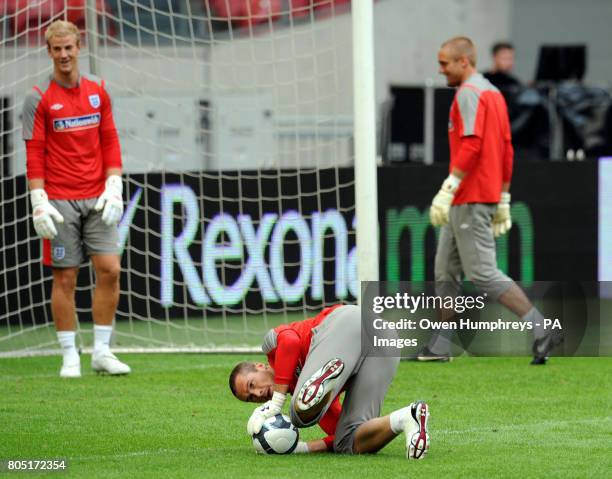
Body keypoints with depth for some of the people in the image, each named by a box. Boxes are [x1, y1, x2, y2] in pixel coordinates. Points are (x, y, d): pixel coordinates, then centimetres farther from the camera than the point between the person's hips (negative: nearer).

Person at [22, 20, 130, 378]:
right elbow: (34, 154, -4)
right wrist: (39, 203, -11)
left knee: (110, 269, -5)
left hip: (97, 199, 3)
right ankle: (70, 357, 7)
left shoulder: (98, 89, 8)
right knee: (65, 278, 0)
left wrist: (114, 187, 0)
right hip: (59, 201, -3)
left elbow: (110, 142, 10)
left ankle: (102, 351, 5)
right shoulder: (39, 98, -3)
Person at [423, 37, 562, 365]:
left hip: (470, 201, -10)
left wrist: (448, 190, -25)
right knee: (445, 272, 12)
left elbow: (471, 145, -23)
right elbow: (507, 150, 19)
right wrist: (503, 200, 21)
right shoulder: (494, 94, 17)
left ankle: (541, 330, -14)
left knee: (483, 274, -11)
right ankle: (439, 346, 14)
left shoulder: (469, 93, -12)